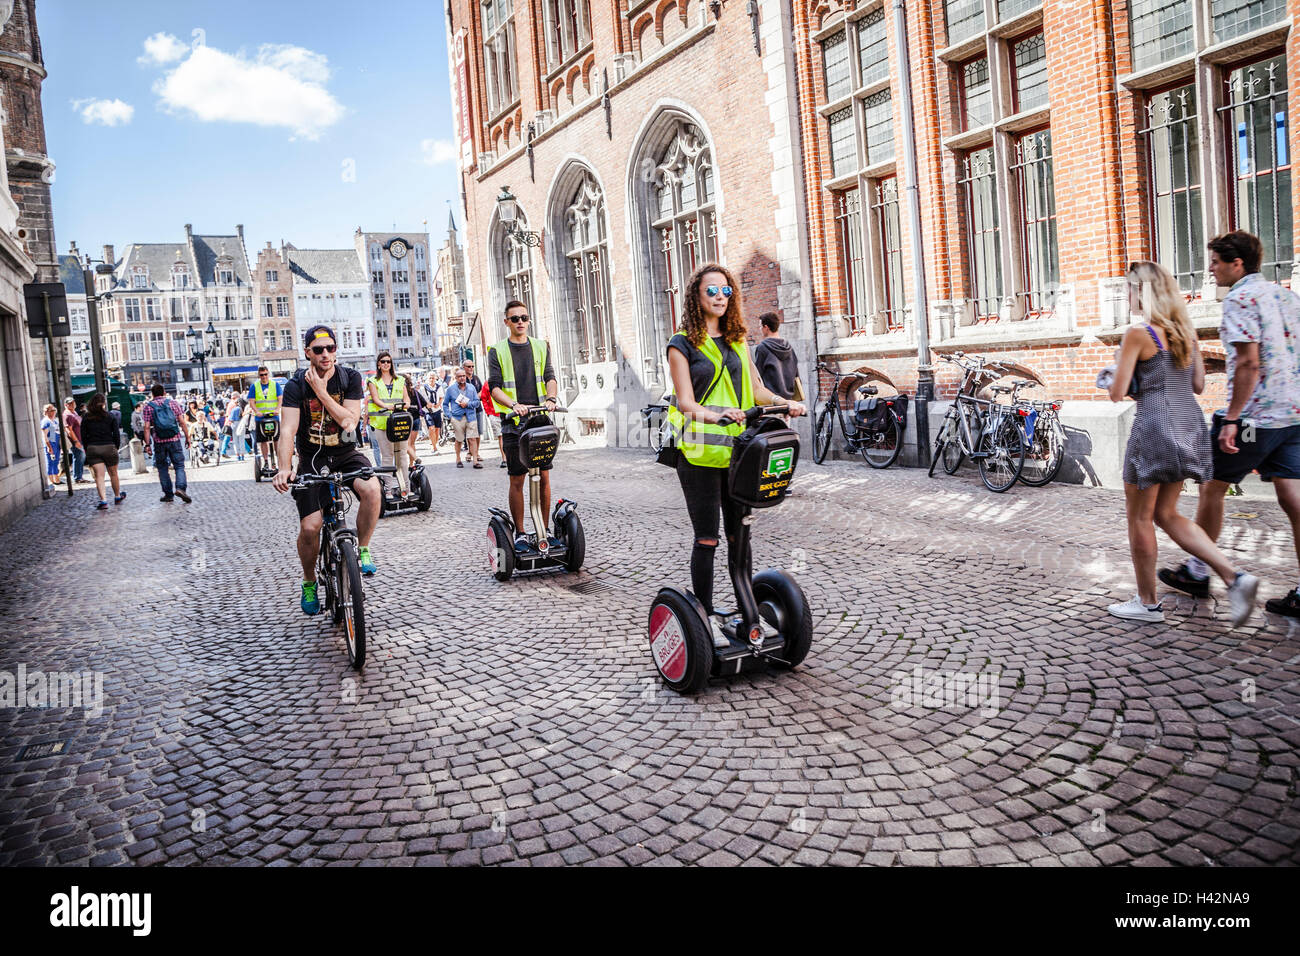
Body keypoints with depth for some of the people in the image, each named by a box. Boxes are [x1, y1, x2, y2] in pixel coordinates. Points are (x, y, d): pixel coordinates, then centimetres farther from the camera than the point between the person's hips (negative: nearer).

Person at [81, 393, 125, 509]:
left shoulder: (86, 418, 2)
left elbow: (83, 436, 2)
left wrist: (87, 449, 11)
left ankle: (103, 500, -14)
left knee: (99, 475, -2)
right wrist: (116, 448, 10)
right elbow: (117, 435, -2)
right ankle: (117, 497, 30)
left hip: (92, 449, 0)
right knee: (113, 474, 14)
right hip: (109, 447, 0)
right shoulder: (110, 417, -1)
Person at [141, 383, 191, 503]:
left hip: (159, 442, 0)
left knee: (162, 467, 12)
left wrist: (147, 444, -1)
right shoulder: (173, 403, 4)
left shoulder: (148, 406, 2)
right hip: (175, 439, 0)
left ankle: (168, 494, 12)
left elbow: (147, 427, -3)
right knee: (179, 465, 4)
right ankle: (180, 488, -18)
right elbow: (182, 422, 0)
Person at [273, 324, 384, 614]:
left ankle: (363, 550, -9)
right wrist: (285, 468, -37)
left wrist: (321, 392, -22)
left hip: (346, 454, 1)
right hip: (311, 459, -1)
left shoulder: (351, 378, -5)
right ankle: (309, 582, 16)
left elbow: (349, 421, -15)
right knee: (310, 527, -12)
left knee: (371, 488, -32)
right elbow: (287, 430, -21)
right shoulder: (296, 386, -10)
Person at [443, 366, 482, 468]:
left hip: (471, 417, 1)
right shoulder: (451, 388, 6)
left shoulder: (471, 387, 10)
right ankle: (458, 460, 21)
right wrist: (449, 416, 0)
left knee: (472, 439, -6)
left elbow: (477, 402, 8)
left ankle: (475, 461, -6)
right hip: (457, 418, -1)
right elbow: (445, 404, 11)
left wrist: (467, 404, -9)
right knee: (459, 440, 6)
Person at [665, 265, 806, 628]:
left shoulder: (737, 341, 16)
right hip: (699, 451, -5)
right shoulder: (683, 344, -1)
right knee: (707, 539, -2)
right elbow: (686, 401, -11)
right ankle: (705, 616, 8)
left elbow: (757, 389, 18)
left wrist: (788, 403, 0)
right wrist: (714, 415, -30)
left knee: (739, 534, 10)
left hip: (737, 449, 5)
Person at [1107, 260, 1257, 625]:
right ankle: (1234, 577, 5)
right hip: (1190, 425, 8)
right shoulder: (1186, 331, 10)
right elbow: (1198, 384, 15)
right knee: (1166, 514, 18)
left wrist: (1119, 368, 8)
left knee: (1140, 518, 7)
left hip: (1155, 427, -8)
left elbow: (1117, 393, -11)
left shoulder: (1137, 335, -12)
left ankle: (1147, 603, 15)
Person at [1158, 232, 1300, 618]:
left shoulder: (1240, 299, -11)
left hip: (1254, 415, -8)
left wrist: (1231, 419, -20)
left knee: (1212, 486, 8)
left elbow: (1249, 362, -20)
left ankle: (1196, 571, 20)